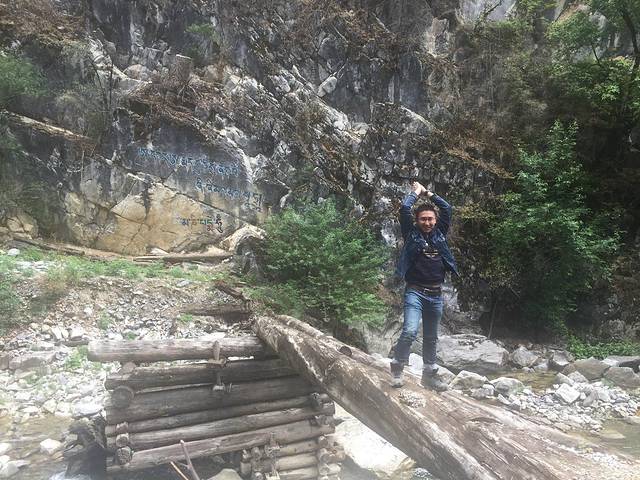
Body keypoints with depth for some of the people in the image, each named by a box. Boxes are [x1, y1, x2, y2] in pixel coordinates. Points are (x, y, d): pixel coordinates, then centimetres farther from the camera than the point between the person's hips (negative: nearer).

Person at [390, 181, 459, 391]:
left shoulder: (440, 234, 10)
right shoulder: (411, 233, 0)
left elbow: (447, 208, 11)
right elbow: (404, 209, -8)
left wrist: (427, 192, 16)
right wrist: (416, 192, 8)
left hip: (436, 295, 5)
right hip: (415, 292, -4)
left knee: (431, 338, 14)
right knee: (410, 331, -21)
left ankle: (429, 375, 27)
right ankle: (397, 368, -2)